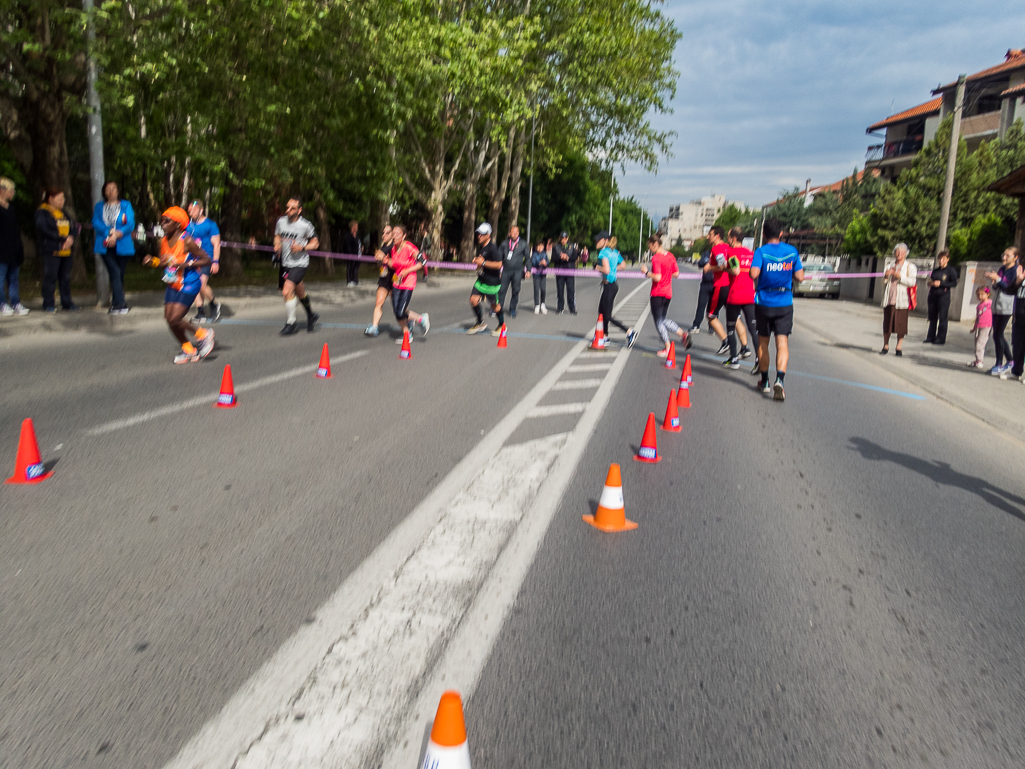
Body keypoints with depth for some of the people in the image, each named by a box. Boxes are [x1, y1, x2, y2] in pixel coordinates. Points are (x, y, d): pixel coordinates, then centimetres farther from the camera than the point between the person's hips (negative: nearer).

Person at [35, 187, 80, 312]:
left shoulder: (62, 212, 18)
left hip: (65, 251, 6)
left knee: (66, 278, 8)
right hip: (51, 250, -6)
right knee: (50, 277, -4)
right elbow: (44, 230, -15)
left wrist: (71, 237, -10)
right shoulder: (42, 212, -3)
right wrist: (63, 239, -16)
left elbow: (73, 227, 11)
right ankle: (48, 304, 3)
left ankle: (67, 303, 15)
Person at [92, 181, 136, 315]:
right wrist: (110, 232, -16)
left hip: (122, 247, 0)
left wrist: (117, 234, -16)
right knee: (115, 272, -16)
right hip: (106, 247, 0)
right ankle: (119, 304, -20)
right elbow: (96, 223, 0)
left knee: (120, 274, 4)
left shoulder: (126, 205, 8)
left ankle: (116, 305, 15)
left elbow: (131, 224, -3)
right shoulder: (99, 206, 12)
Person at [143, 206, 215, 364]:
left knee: (174, 319, -15)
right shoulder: (163, 241, 4)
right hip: (173, 284, 8)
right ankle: (188, 350, 22)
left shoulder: (187, 242, -17)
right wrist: (152, 261, -4)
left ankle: (204, 335, 10)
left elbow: (206, 259, -16)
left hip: (188, 285, -8)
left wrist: (187, 264, -26)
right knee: (169, 318, 4)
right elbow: (164, 262, 16)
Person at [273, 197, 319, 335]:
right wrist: (277, 245, -1)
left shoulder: (306, 225, -12)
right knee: (299, 292, 20)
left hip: (300, 264, -6)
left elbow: (315, 243, -3)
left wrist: (302, 247, -20)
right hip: (285, 263, 6)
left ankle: (291, 323, -7)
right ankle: (311, 315, 45)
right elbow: (277, 236, 21)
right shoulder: (281, 221, 2)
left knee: (287, 291, -22)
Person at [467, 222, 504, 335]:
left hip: (492, 282, -8)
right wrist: (476, 260, 5)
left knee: (495, 305, 5)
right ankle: (480, 323, 17)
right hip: (481, 280, 8)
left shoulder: (492, 248, -19)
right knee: (473, 300, -1)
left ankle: (502, 325, 28)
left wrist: (483, 262, -24)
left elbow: (498, 264, -26)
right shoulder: (480, 247, 8)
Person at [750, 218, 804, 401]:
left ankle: (764, 382, 22)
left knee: (763, 342, 14)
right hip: (785, 304, 1)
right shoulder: (792, 251, 0)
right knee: (782, 343, -3)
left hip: (764, 303, -1)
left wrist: (753, 271, 0)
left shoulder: (761, 252, -7)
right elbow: (799, 277, -1)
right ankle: (779, 380, -24)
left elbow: (754, 274, -22)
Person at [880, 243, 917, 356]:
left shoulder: (910, 267, 5)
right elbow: (883, 283, 20)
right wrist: (886, 276, -1)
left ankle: (898, 347, 6)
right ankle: (885, 346, 14)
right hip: (889, 299, 4)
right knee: (887, 322, 3)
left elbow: (912, 282, -7)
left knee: (900, 323, -3)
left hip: (901, 300, -4)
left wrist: (900, 277, -18)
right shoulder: (890, 266, 18)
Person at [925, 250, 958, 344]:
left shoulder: (951, 270, -2)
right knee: (932, 317, 7)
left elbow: (954, 283, -8)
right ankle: (930, 338, 12)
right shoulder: (935, 271, 15)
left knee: (942, 317, -3)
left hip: (944, 295, -5)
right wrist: (930, 283, -1)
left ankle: (940, 339, 1)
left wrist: (941, 284, -15)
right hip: (933, 295, 6)